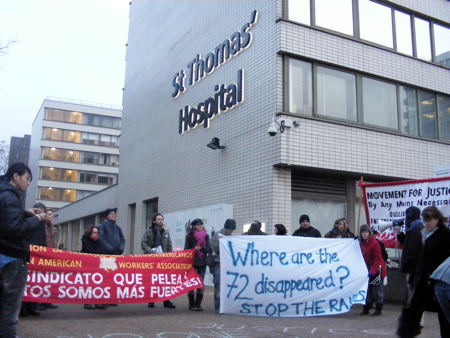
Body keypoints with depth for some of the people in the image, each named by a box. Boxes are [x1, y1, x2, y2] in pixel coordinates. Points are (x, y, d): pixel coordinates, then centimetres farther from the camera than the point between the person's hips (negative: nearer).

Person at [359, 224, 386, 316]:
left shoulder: (374, 243, -17)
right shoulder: (362, 243, 5)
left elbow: (377, 259, -18)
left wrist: (372, 271, -21)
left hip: (377, 269, -7)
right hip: (369, 269, 7)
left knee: (377, 290, -1)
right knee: (368, 289, 11)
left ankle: (378, 309, 7)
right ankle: (366, 308, 17)